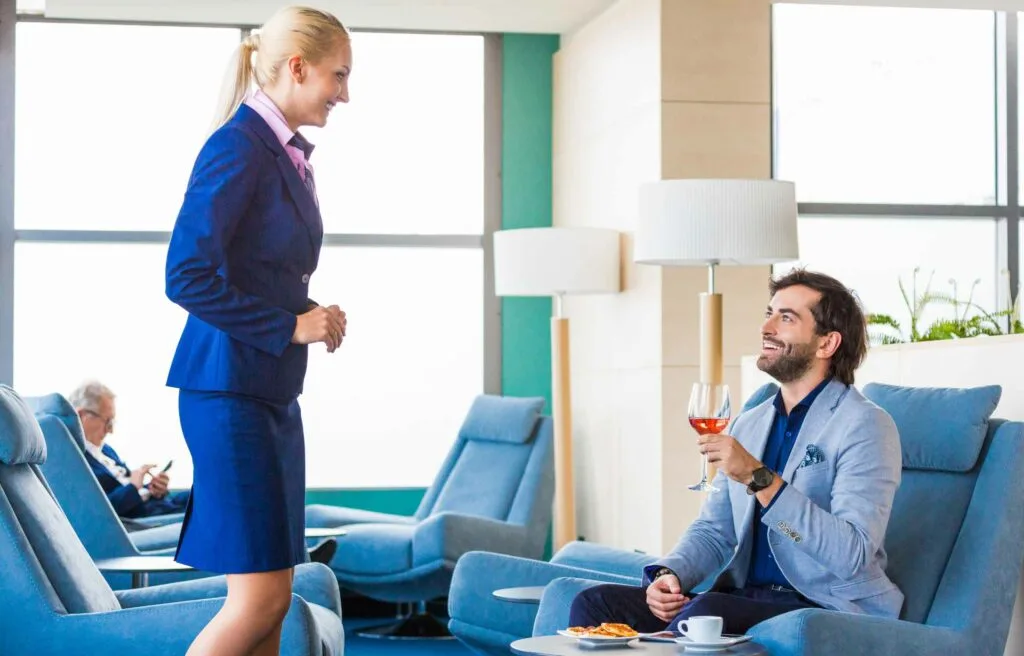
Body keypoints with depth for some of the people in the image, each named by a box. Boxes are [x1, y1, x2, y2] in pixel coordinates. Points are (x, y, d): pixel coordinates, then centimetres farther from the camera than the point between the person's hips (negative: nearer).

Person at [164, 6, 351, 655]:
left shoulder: (289, 156, 14)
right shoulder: (237, 147, -13)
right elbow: (187, 278, -19)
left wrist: (315, 315, 4)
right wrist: (290, 326, -16)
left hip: (275, 393, 9)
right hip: (230, 389, -9)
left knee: (270, 603, 9)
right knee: (261, 598, -10)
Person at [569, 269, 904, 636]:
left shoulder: (864, 426, -7)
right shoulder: (748, 425, 17)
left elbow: (852, 555, -19)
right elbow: (713, 531, 18)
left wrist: (758, 478, -24)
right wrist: (669, 573, -4)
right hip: (745, 599, 7)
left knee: (705, 613, -36)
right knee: (596, 604, -11)